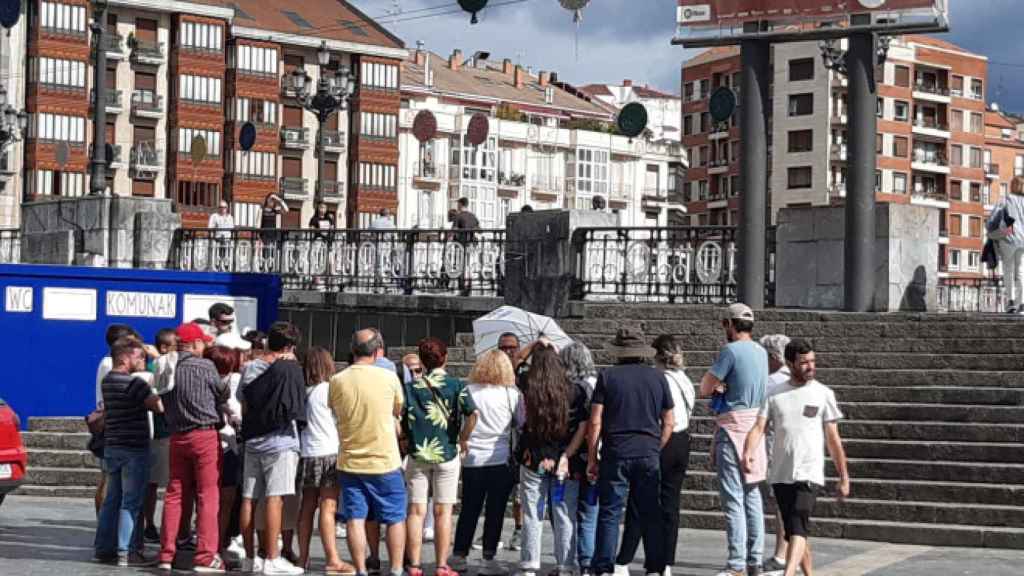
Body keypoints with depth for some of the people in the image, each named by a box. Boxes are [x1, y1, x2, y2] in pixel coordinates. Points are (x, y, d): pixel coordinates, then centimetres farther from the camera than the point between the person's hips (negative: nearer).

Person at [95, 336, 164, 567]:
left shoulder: (107, 380, 11)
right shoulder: (134, 383, -16)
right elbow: (159, 406, -21)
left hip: (112, 447, 8)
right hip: (134, 448, -8)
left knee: (112, 500, 14)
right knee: (131, 502, -4)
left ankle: (104, 548, 18)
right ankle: (126, 552, -4)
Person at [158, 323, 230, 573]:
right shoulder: (204, 367, -9)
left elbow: (163, 402, 10)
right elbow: (223, 393, 1)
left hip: (177, 436, 5)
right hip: (205, 434, -5)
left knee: (174, 495, 11)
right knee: (208, 496, -1)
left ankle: (166, 554, 12)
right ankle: (205, 556, -4)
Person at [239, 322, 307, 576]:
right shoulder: (291, 368, -7)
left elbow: (244, 405, 16)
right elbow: (296, 409, -4)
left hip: (252, 439, 6)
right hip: (279, 440, -6)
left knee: (249, 498, 7)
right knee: (274, 498, -7)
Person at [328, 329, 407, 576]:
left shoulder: (337, 381, -5)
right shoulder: (389, 377, -9)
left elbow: (334, 415, 8)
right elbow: (398, 411, 5)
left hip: (350, 462, 2)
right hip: (385, 462, -2)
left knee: (356, 518, 5)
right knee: (395, 518, 9)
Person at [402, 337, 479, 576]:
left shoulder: (410, 387, 1)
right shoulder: (456, 385, -4)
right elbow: (472, 414, -17)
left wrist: (407, 438, 11)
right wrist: (463, 439, -3)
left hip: (417, 455, 1)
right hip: (447, 453, -1)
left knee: (416, 511, 6)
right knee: (443, 512, 4)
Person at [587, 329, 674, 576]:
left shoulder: (607, 376, -1)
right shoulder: (658, 378, 7)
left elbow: (595, 422, -3)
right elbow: (669, 423, 9)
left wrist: (592, 457, 3)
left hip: (615, 454, -2)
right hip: (649, 455, 2)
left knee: (610, 514, 1)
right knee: (650, 514, 9)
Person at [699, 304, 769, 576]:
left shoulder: (731, 351, -13)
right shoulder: (761, 352, 11)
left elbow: (705, 388, -11)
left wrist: (716, 386, 7)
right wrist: (724, 386, 6)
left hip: (733, 426, -8)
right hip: (756, 425, 8)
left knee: (733, 497, -6)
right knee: (752, 495, 12)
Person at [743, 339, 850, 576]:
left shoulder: (823, 394, 3)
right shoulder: (774, 394, 9)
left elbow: (833, 440, 5)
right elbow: (759, 428, -1)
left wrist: (844, 478, 4)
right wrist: (748, 452, -22)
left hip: (808, 474, -4)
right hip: (780, 475, 4)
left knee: (798, 527, -20)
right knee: (794, 531, 12)